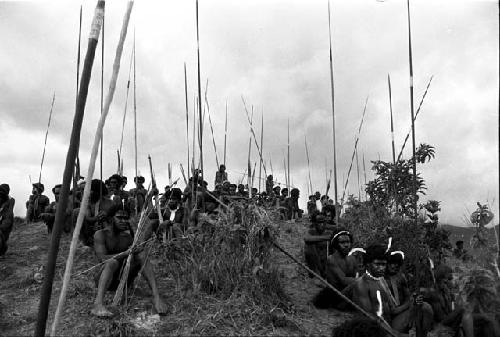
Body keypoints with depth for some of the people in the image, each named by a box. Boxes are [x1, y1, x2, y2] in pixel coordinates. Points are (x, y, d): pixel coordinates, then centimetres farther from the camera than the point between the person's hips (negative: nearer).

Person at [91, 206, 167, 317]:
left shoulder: (128, 237, 6)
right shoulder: (100, 234, -8)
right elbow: (102, 258, -22)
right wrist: (126, 254, -33)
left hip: (123, 280, 4)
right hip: (103, 280, -4)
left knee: (141, 254, -18)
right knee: (113, 261, -35)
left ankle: (156, 296, -32)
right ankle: (98, 305, -55)